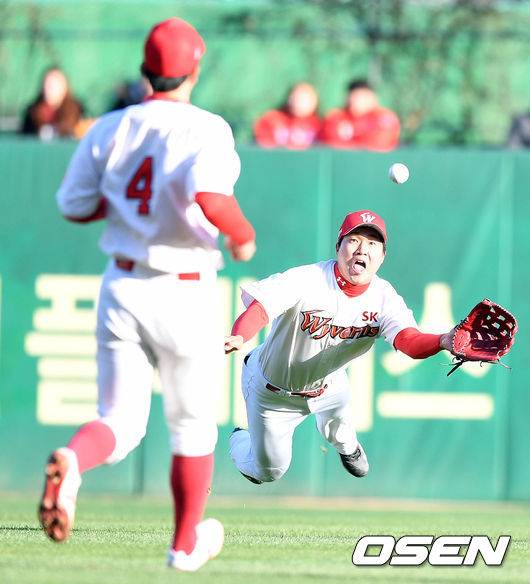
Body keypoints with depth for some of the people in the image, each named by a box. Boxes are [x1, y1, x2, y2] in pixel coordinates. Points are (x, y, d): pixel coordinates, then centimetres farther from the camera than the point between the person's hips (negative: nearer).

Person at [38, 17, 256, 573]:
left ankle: (72, 461, -31)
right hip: (184, 293, -3)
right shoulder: (206, 130, -12)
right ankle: (186, 543, 28)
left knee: (120, 421, 4)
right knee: (192, 423, 17)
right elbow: (211, 198, -29)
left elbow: (74, 205, 8)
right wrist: (243, 236, -10)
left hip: (121, 288, 3)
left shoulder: (111, 127, 2)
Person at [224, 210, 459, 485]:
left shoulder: (384, 298, -22)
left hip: (326, 384, 4)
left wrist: (443, 341, -64)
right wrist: (238, 338, -70)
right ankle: (239, 441, 46)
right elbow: (259, 308, -47)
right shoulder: (306, 280, -34)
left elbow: (409, 340, -40)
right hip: (273, 388, -4)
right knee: (269, 471, 7)